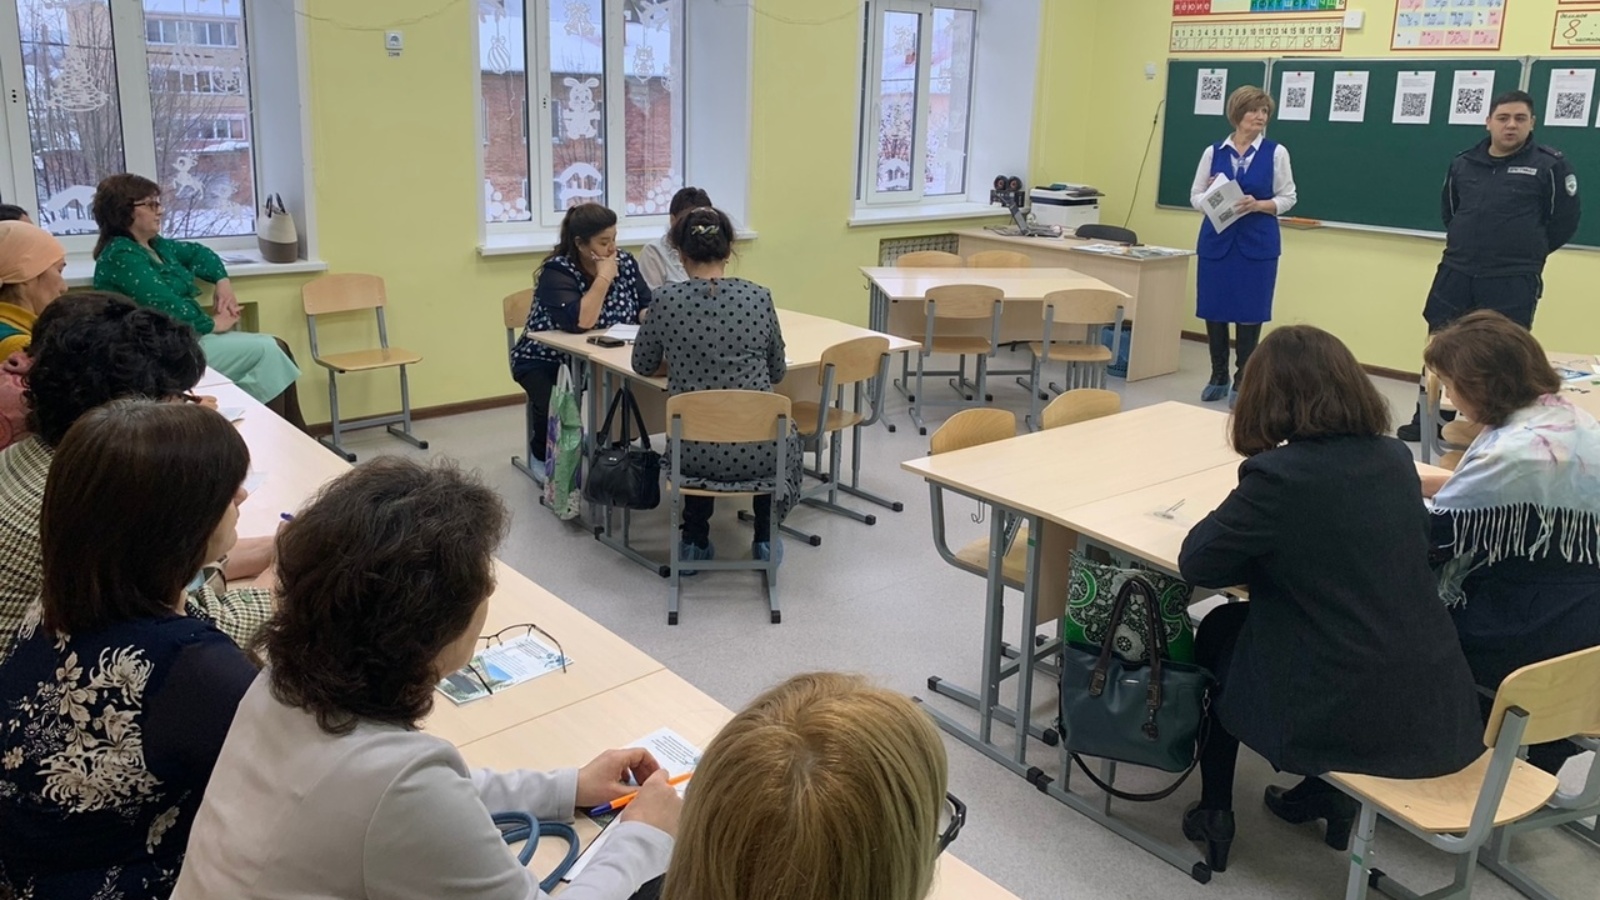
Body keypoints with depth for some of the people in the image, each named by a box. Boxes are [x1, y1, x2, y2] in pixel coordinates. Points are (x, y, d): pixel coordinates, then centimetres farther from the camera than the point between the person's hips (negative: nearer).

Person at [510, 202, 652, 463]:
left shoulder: (625, 262, -3)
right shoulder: (557, 272, -21)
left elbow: (647, 305, -3)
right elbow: (578, 322, -34)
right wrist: (604, 277, -29)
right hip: (547, 362, -5)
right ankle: (546, 455, 2)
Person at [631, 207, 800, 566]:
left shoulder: (667, 300, -8)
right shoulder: (759, 297, -6)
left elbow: (642, 365, 8)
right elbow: (777, 373, 7)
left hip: (693, 453, 0)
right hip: (756, 451, 0)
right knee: (786, 437, 37)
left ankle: (695, 540, 29)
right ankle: (765, 539, 32)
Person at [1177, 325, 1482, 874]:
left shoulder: (1278, 475, -17)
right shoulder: (1396, 459, 3)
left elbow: (1196, 563, -8)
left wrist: (1262, 552, 9)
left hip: (1344, 713, -6)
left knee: (1219, 631, 21)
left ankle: (1215, 812, 28)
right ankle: (1326, 791, 30)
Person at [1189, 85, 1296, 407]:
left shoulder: (1276, 152, 1)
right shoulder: (1214, 152, 5)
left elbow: (1287, 198, 2)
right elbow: (1195, 196, 6)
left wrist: (1258, 205, -16)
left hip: (1258, 242, -2)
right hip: (1216, 239, 2)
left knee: (1249, 312, -1)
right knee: (1213, 310, 5)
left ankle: (1242, 382, 11)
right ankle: (1218, 378, 21)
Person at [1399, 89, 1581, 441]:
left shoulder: (1550, 165, -4)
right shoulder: (1463, 163, 6)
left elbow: (1565, 220, 1)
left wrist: (1524, 252, 7)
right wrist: (1468, 245, 14)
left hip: (1513, 282, -3)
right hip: (1455, 274, 4)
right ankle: (1427, 421, 21)